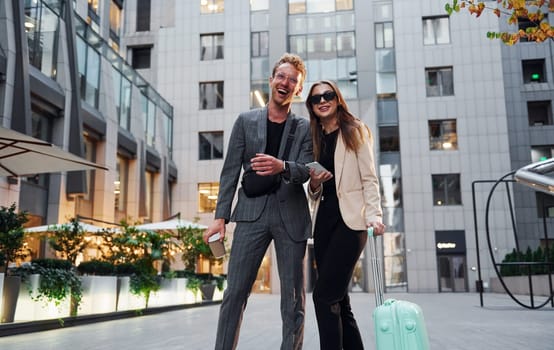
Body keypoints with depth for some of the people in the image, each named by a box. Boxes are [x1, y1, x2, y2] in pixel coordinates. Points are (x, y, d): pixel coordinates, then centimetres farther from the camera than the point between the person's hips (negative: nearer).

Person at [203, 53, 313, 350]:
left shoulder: (305, 128, 9)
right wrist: (220, 217, -2)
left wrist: (282, 167, -26)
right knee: (234, 292, -3)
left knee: (293, 298, 4)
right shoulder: (246, 121, 10)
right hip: (252, 214, 0)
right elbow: (230, 171, 6)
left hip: (291, 217, 1)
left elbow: (305, 171, -4)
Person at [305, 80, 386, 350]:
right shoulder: (315, 138, 19)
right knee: (338, 299, 5)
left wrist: (375, 215, -19)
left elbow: (369, 179, -4)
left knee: (324, 295, -15)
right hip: (323, 221, 6)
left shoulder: (355, 131, 5)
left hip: (349, 219, -6)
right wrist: (314, 184, -1)